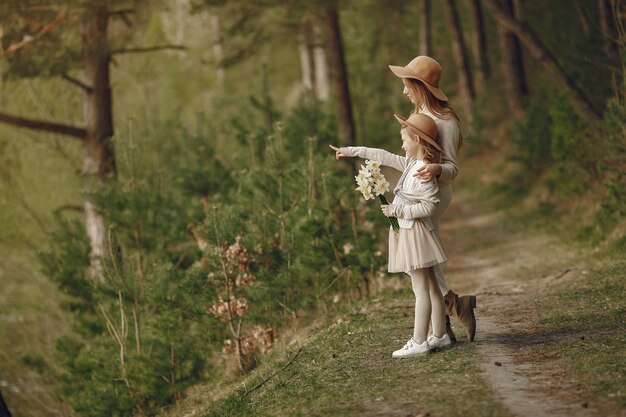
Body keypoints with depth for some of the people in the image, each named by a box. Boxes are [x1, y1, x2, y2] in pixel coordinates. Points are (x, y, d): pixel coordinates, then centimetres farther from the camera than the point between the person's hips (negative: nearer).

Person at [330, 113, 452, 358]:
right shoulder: (411, 164, 10)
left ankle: (419, 342, -5)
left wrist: (398, 211, -18)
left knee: (421, 290, -7)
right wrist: (352, 151, 22)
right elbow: (385, 157, 18)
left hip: (415, 233, -10)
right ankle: (440, 336, 20)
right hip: (408, 233, 10)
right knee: (430, 287, 13)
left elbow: (427, 206, -22)